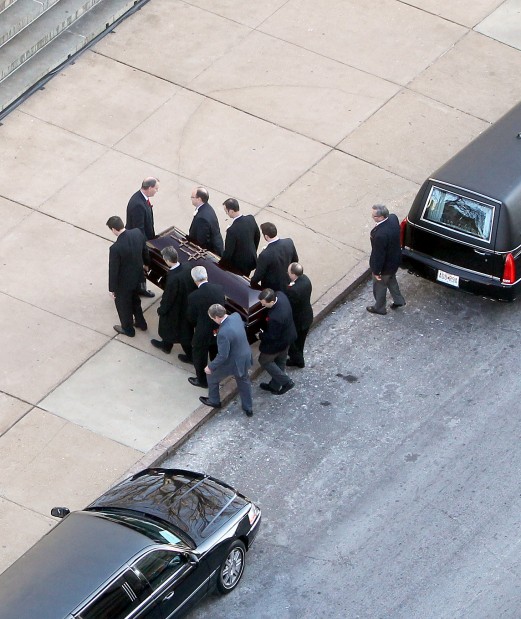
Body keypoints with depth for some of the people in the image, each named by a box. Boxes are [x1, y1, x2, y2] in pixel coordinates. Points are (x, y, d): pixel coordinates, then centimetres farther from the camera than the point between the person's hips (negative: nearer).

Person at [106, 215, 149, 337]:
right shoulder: (137, 233, -18)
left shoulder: (115, 248, -36)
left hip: (124, 282, -6)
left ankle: (128, 329, 42)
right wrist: (146, 263, 23)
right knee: (135, 300, 31)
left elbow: (113, 270, -23)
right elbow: (145, 252, 1)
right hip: (137, 276, 6)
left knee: (123, 305, 21)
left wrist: (112, 289, -8)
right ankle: (141, 322, 51)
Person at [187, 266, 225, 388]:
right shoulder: (220, 288, -15)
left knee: (199, 357, 22)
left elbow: (191, 318, -14)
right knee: (216, 355, 29)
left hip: (203, 333, -5)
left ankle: (202, 381, 39)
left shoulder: (194, 296, -27)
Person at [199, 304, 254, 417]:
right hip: (245, 356, 7)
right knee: (244, 381, 29)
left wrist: (211, 367, -15)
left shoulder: (223, 333, -38)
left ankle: (214, 401, 43)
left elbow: (223, 356, -29)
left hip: (232, 363, -7)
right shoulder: (236, 316, -15)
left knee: (211, 375, 22)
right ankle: (248, 408, 43)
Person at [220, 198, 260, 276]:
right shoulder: (251, 219, -13)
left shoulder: (232, 230, -35)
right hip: (252, 260, 6)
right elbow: (257, 236, 6)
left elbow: (228, 253, -25)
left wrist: (220, 265, -8)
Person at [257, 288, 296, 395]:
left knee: (264, 360, 17)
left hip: (278, 342, -8)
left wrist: (261, 335, -9)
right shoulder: (280, 295, -21)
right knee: (280, 362, 26)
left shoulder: (275, 317, -43)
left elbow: (272, 337, -28)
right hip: (288, 336, 8)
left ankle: (286, 382, 22)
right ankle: (275, 386, 47)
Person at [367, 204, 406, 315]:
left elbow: (379, 255, -29)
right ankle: (398, 300, 52)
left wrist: (376, 271, -15)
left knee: (379, 285, 21)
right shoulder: (393, 218, -19)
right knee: (391, 279, 34)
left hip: (385, 265, -7)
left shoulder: (380, 235, -42)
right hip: (395, 259, 7)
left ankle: (379, 308, 45)